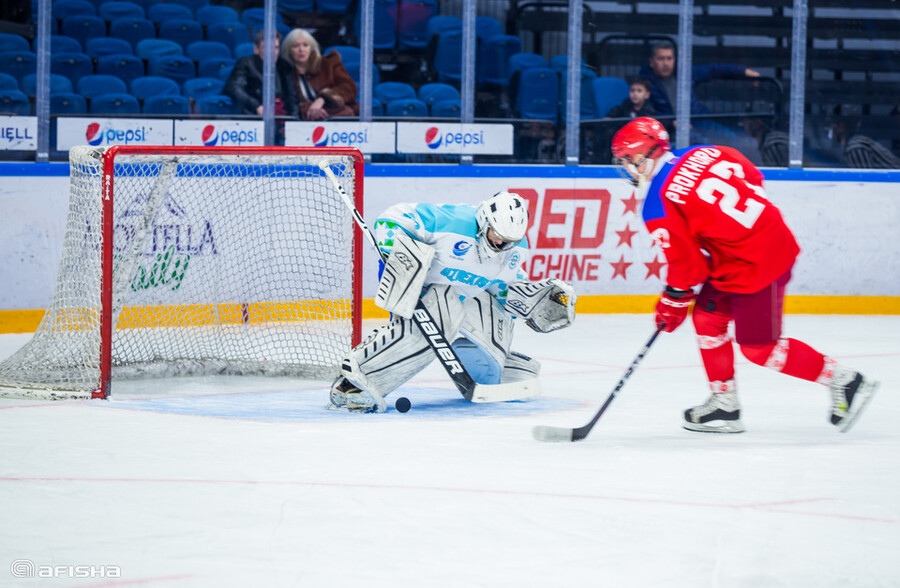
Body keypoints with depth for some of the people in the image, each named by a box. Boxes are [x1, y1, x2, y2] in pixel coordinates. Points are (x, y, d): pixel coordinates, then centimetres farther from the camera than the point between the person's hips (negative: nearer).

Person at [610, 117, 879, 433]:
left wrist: (672, 303, 7)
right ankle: (725, 406, 22)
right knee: (707, 318, 16)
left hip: (754, 269, -10)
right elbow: (754, 180, 13)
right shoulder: (703, 154, 5)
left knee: (759, 347, 1)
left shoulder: (659, 205, -14)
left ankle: (844, 380, 7)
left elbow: (685, 262, -10)